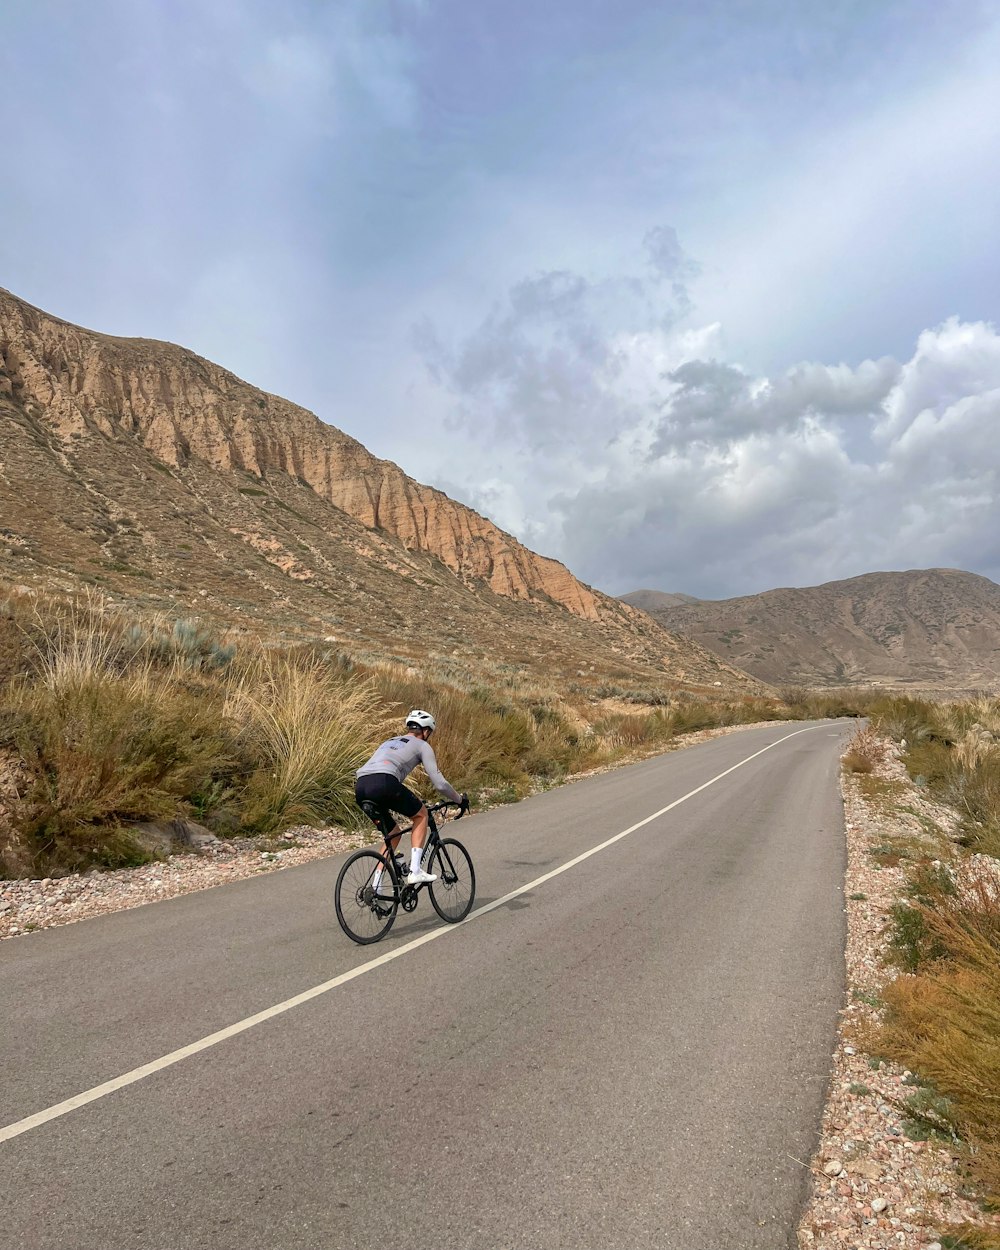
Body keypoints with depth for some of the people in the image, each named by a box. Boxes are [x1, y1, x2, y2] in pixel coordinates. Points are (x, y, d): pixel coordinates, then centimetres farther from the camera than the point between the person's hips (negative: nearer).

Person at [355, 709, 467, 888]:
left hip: (360, 787, 7)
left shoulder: (389, 742, 36)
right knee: (421, 814, 19)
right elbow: (440, 784, 11)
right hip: (384, 784, -7)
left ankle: (375, 888, 20)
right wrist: (460, 799, 28)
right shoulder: (422, 745, 17)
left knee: (394, 833, 25)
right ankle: (415, 871, 9)